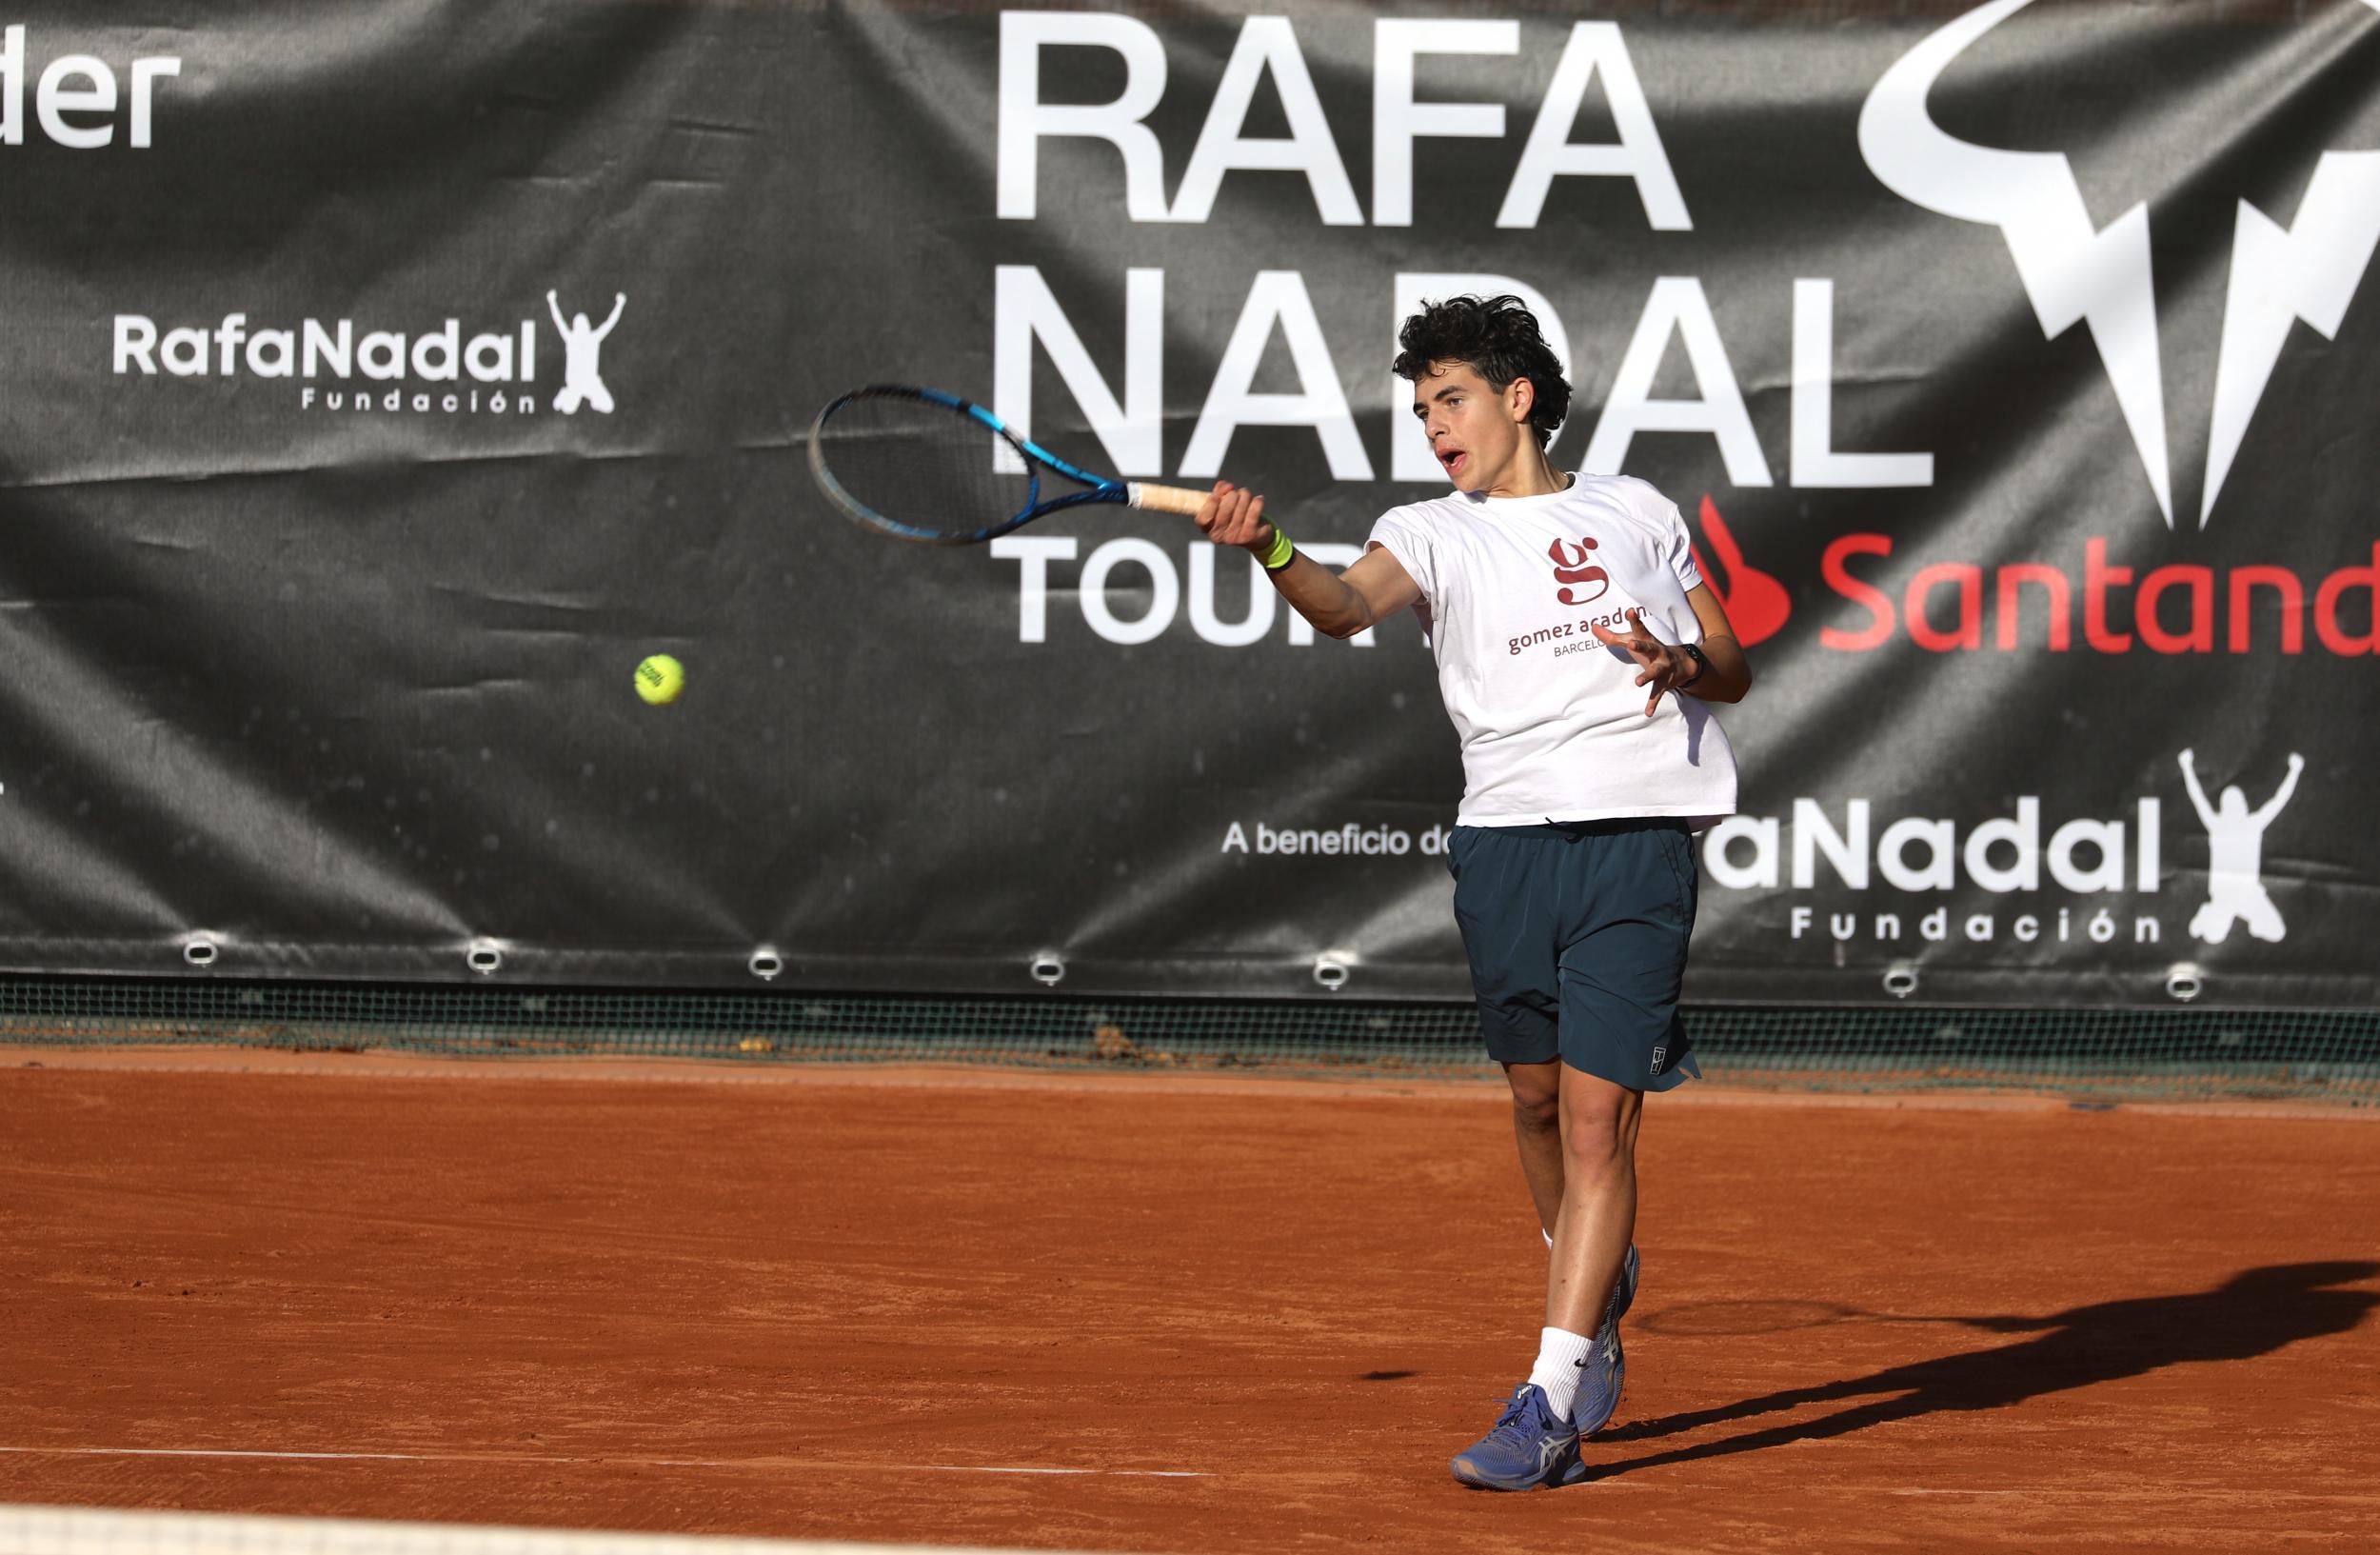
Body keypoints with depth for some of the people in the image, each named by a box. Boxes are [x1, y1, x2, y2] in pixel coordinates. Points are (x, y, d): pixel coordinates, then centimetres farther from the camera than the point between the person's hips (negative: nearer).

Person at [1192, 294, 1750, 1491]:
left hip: (1637, 840, -2)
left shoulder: (1635, 515, 12)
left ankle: (1549, 1407, -12)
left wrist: (1678, 664, -6)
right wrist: (1267, 549, -34)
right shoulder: (1434, 535, 9)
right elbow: (1349, 604, -14)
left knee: (1594, 1118, -9)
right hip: (1505, 840, 2)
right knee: (1538, 1096, 13)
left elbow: (1734, 671, 17)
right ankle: (1601, 1294, 43)